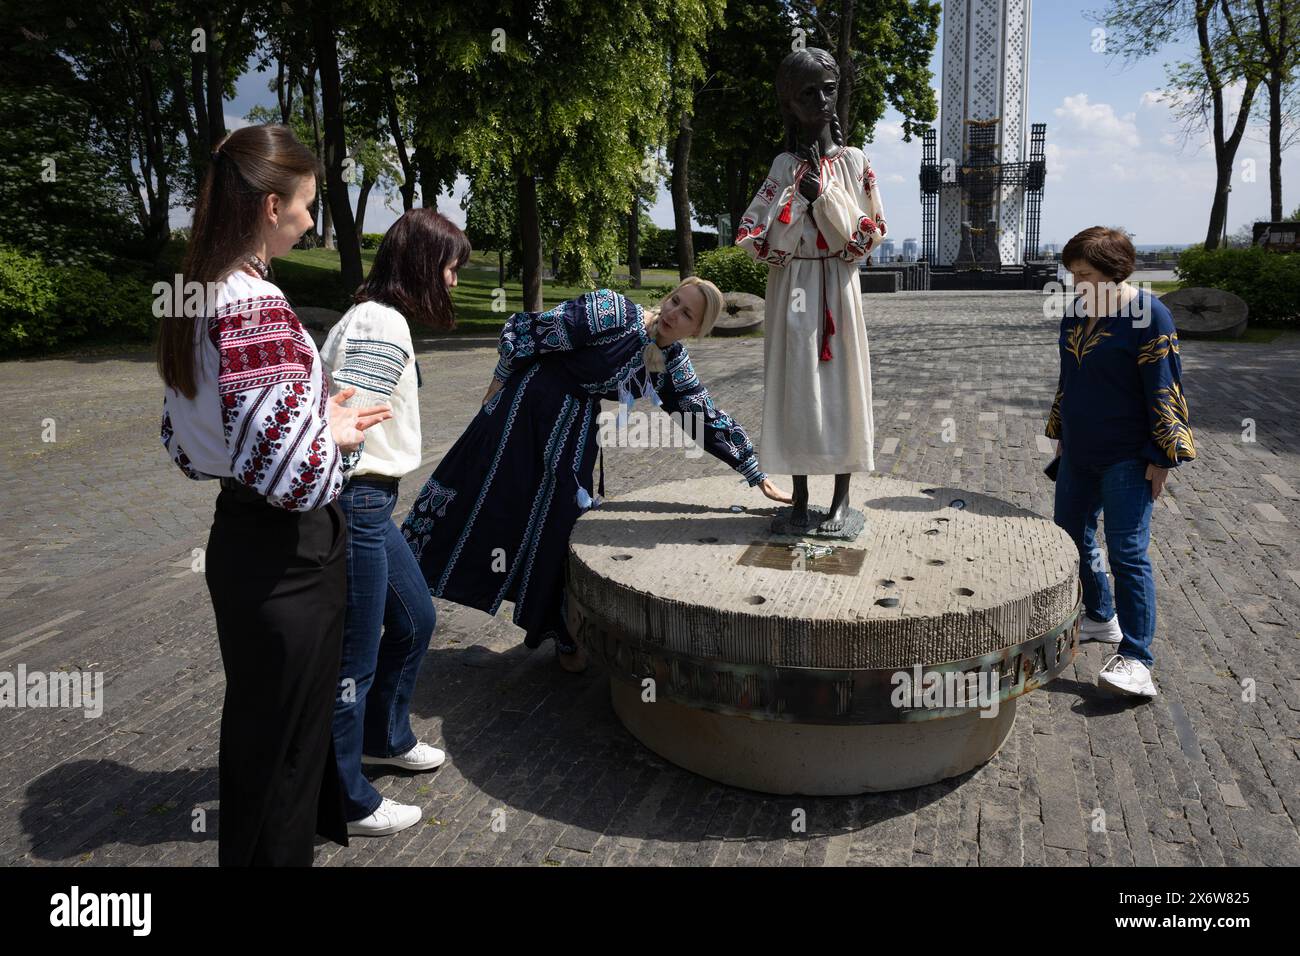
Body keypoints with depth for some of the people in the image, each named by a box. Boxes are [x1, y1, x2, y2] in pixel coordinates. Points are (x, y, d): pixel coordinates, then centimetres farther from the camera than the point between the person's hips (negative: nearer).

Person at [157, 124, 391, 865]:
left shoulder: (200, 297, 6)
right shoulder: (258, 307, -23)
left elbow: (183, 438, 13)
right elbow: (280, 470, -31)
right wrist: (334, 434, -11)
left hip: (238, 538, 10)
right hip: (287, 552, -9)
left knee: (256, 723, 26)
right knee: (285, 738, 8)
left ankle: (250, 843, 47)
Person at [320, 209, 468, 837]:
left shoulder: (376, 318, 14)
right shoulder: (383, 325, -18)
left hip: (371, 506, 10)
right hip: (354, 505, -10)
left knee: (415, 619, 23)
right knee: (354, 659, 3)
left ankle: (384, 738, 44)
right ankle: (348, 804, 20)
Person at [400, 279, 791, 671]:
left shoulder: (674, 363, -1)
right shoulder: (611, 311, -20)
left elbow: (710, 419, 7)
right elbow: (525, 330, -14)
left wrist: (758, 477, 9)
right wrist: (497, 385, -7)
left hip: (577, 426, 5)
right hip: (527, 404, -4)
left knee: (563, 517, 8)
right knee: (482, 492, 0)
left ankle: (566, 636, 22)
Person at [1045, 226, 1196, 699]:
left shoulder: (1149, 315, -13)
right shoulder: (1076, 312, 8)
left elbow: (1164, 390, -14)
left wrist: (1161, 458, -15)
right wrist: (1061, 433, 20)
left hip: (1127, 459, -8)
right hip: (1078, 454, 8)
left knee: (1128, 552, -10)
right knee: (1071, 536, 16)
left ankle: (1135, 660, -6)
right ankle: (1101, 617, 37)